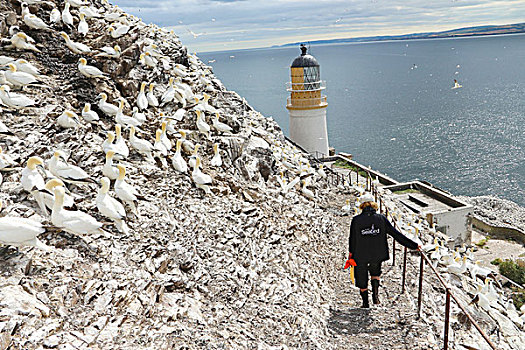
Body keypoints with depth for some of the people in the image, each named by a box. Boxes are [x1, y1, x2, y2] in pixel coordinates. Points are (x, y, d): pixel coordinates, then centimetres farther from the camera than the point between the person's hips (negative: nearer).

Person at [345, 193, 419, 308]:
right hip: (377, 255, 2)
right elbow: (396, 234, -8)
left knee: (362, 279, 17)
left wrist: (351, 253, 11)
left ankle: (365, 304, 27)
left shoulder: (356, 220, -13)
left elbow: (352, 239, -5)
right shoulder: (381, 218, -10)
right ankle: (375, 295, 12)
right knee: (375, 273, 30)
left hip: (360, 256, -2)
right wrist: (413, 245, -1)